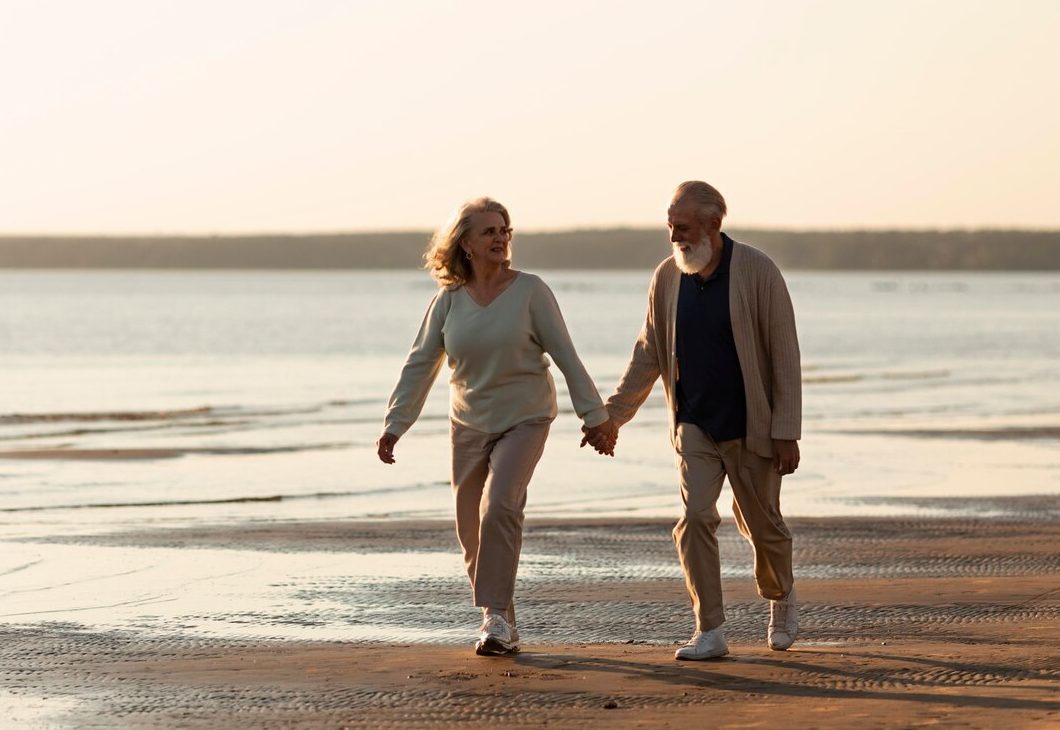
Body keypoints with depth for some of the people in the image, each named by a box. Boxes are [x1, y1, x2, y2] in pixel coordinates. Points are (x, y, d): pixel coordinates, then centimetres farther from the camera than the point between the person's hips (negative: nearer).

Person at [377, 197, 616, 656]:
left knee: (499, 509, -24)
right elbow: (419, 365, 3)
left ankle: (496, 614, -18)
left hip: (524, 419, -4)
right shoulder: (448, 301, -1)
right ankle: (501, 620, 21)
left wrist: (594, 413, -7)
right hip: (469, 425, 4)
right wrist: (394, 425, -2)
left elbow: (565, 355, -6)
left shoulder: (529, 291, -8)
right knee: (471, 529, 5)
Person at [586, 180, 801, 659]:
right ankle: (709, 632, -7)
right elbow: (648, 354, 8)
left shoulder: (757, 271, -13)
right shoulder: (667, 277, -1)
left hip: (750, 425, -3)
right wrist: (612, 416, 3)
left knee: (761, 525, 9)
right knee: (695, 519, -12)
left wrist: (786, 432, -14)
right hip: (694, 426, 3)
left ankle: (780, 597, 39)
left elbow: (785, 355, -11)